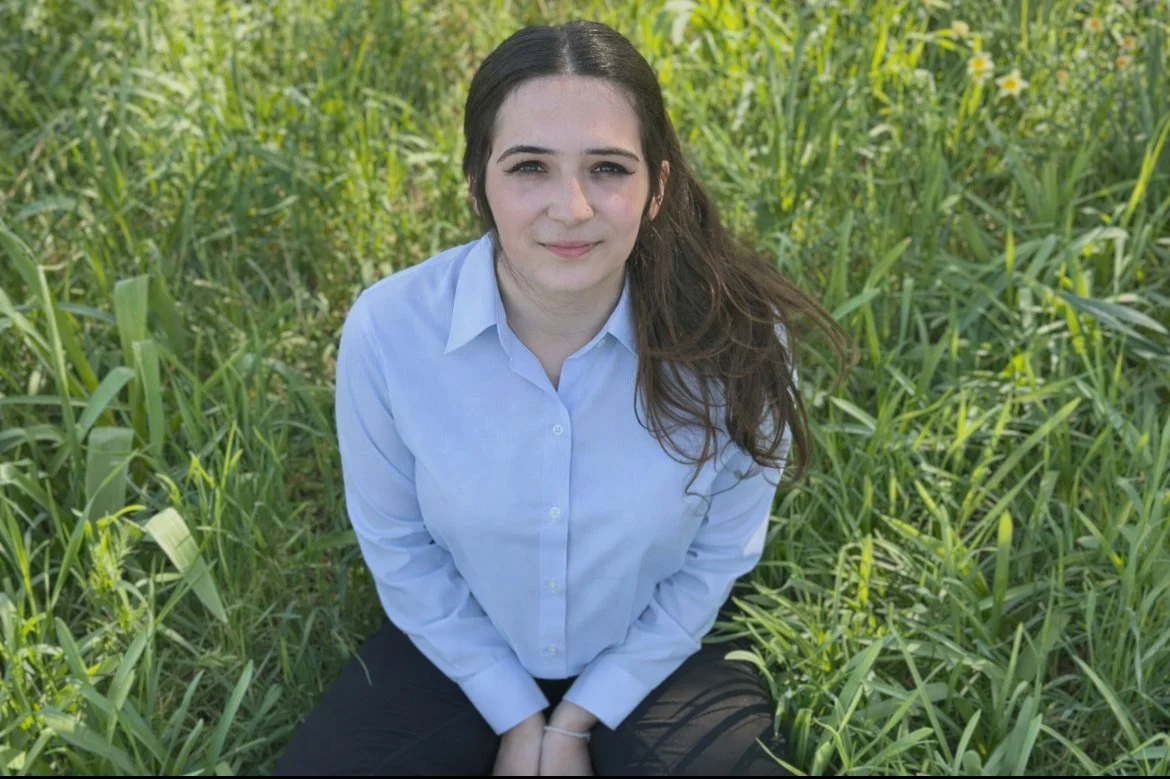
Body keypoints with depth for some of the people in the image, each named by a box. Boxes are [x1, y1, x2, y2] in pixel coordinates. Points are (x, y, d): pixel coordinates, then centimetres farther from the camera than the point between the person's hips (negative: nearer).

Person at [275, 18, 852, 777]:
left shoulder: (737, 335, -24)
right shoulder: (388, 328, -23)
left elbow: (719, 555, -10)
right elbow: (397, 545, -8)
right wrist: (517, 718, -8)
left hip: (660, 651, 0)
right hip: (462, 647, 1)